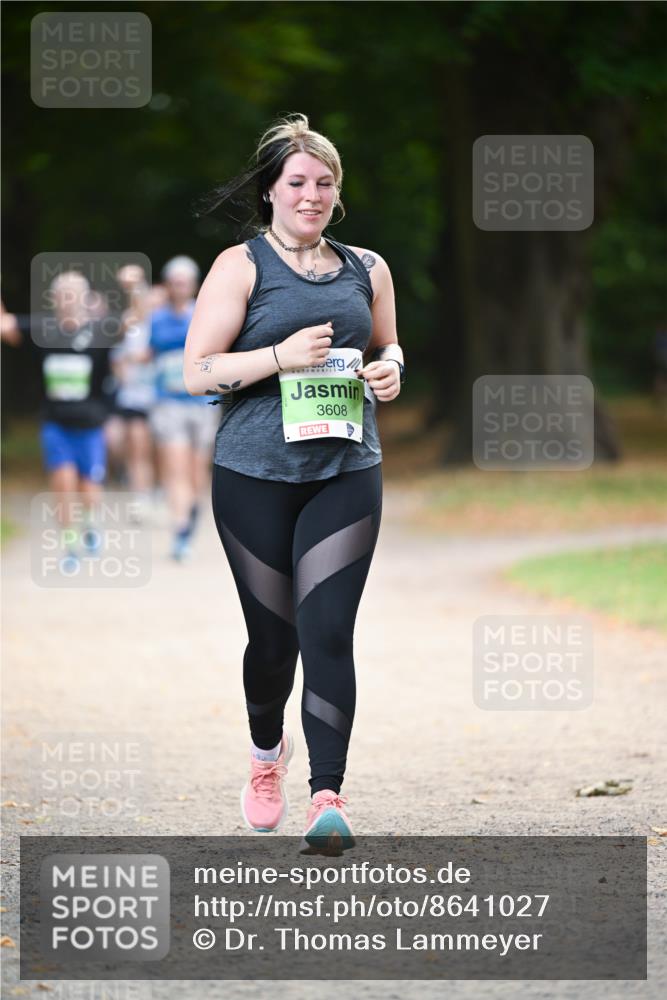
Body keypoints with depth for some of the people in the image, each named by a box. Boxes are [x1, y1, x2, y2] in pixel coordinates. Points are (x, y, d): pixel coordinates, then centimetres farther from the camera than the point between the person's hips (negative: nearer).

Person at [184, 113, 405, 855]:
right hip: (255, 475, -2)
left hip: (346, 471, 2)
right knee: (273, 635, 7)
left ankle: (327, 798, -13)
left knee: (328, 632, -11)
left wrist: (388, 370, 2)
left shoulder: (366, 269, 11)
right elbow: (197, 371, -7)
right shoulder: (241, 267, -1)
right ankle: (266, 754, 38)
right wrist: (281, 356, -20)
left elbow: (388, 347, 26)